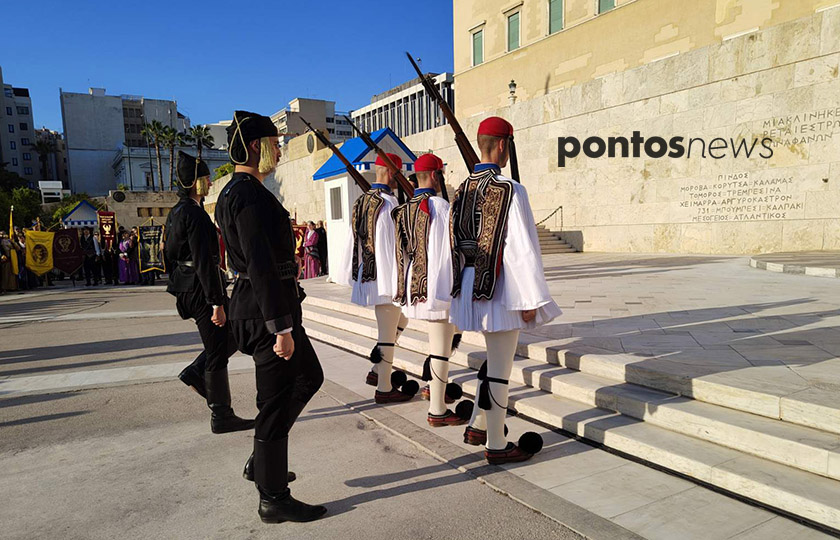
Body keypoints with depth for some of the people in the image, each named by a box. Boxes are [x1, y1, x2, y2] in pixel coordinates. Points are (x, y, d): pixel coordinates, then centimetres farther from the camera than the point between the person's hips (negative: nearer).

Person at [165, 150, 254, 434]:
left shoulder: (176, 212, 13)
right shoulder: (196, 214, -18)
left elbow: (170, 253, 20)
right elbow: (203, 261, -24)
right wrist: (217, 302, -23)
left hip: (186, 289, 10)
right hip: (200, 290, -10)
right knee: (217, 353, -1)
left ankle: (196, 372, 16)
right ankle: (221, 417, 9)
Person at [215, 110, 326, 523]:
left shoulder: (234, 192, 15)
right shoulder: (249, 195, -18)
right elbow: (261, 266, -25)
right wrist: (281, 328, -24)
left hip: (252, 302, 11)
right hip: (266, 309, -11)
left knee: (308, 377, 21)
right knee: (276, 400, 1)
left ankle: (261, 462, 31)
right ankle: (273, 499, 17)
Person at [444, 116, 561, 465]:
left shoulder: (462, 190, 6)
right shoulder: (510, 190, -14)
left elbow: (456, 245, 11)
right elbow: (521, 249, -16)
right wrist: (531, 300, -11)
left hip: (471, 286, 8)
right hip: (500, 288, -7)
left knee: (494, 362, 24)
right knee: (499, 369, 4)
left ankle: (477, 427, 31)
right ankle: (495, 446, 17)